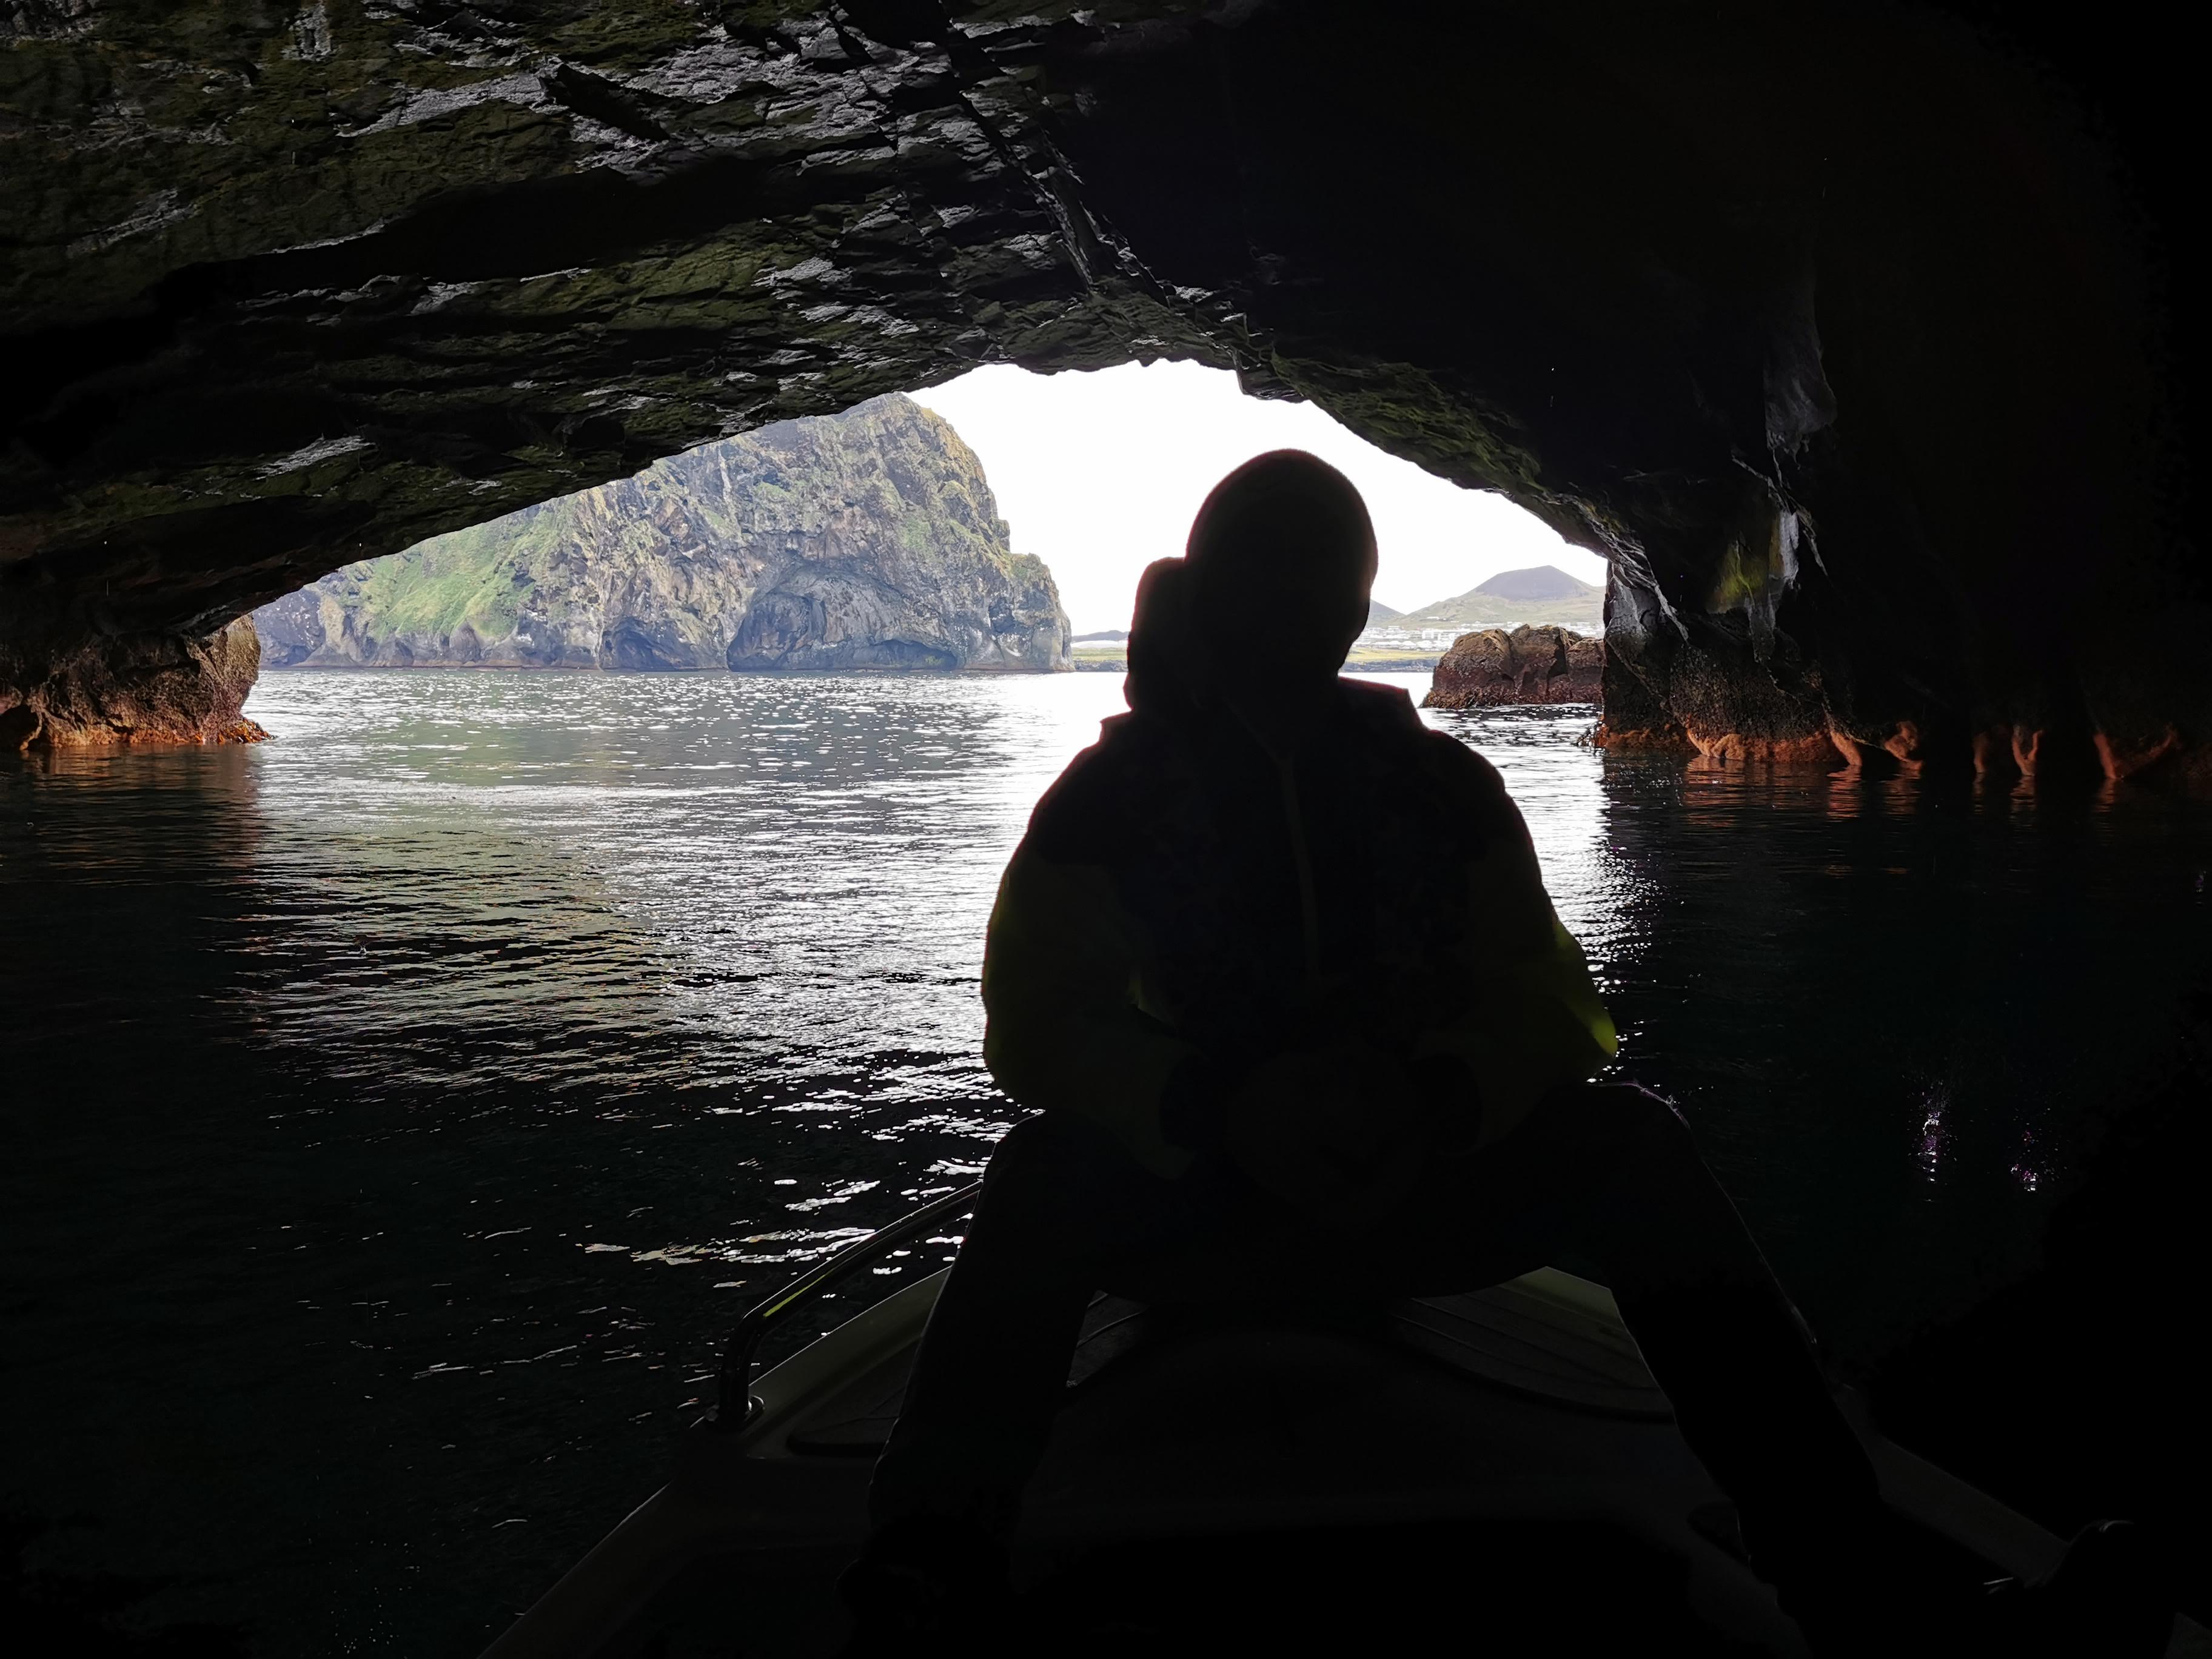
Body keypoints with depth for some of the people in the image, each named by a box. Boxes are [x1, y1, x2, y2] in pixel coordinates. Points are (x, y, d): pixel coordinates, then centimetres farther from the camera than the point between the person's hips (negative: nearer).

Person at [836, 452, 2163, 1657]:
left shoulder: (1442, 785, 5)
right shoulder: (1112, 795, -1)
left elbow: (1550, 1004, 0)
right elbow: (1039, 1022, -10)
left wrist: (1432, 1099, -23)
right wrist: (1223, 1110, -29)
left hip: (1422, 1184, 2)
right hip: (1192, 1198, -1)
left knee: (1630, 1140, -23)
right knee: (1045, 1178, -32)